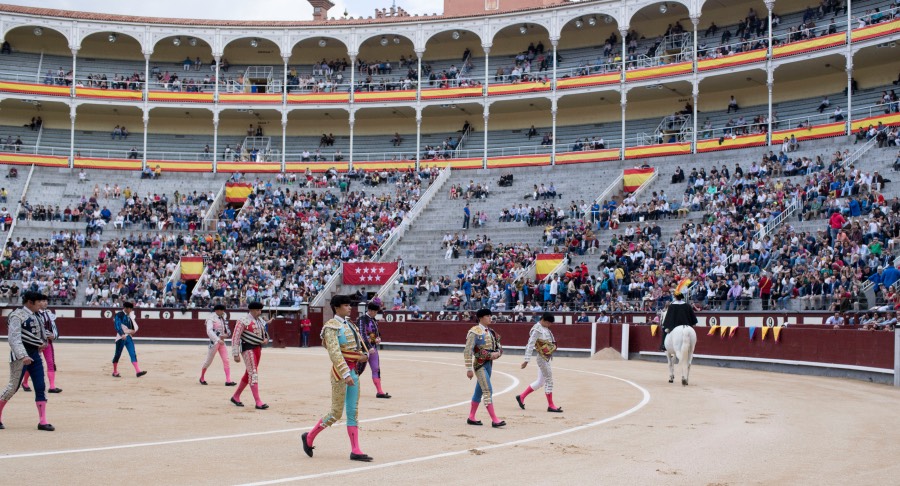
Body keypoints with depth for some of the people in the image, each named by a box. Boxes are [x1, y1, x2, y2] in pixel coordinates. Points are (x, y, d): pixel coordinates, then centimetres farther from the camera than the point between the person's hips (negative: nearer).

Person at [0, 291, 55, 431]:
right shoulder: (17, 316, -12)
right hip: (20, 356, -8)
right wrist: (23, 356, -30)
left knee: (40, 387, 3)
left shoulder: (35, 316, 12)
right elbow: (14, 339, -20)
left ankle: (43, 422, 5)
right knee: (13, 387, -3)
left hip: (35, 355, 8)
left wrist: (43, 342, 8)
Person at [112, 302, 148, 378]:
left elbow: (133, 325, 18)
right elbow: (117, 326, -20)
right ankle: (115, 372, 18)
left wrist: (134, 330, -5)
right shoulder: (118, 315, -9)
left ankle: (138, 371, -11)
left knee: (133, 354, -3)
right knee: (118, 354, 4)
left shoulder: (130, 316, 12)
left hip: (128, 337, 6)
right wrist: (122, 334, -33)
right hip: (121, 337, -6)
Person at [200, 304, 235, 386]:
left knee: (226, 361, -4)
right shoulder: (211, 318, -10)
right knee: (208, 361, 4)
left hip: (222, 342, 6)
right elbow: (209, 331, -24)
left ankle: (228, 381, -7)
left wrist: (226, 335, -8)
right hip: (214, 342, -6)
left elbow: (228, 331, 16)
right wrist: (218, 340, -35)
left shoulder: (223, 319, 11)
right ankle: (202, 378, 24)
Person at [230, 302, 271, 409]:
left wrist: (266, 339, 0)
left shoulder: (261, 322, 11)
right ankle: (258, 402, -15)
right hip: (248, 349, -8)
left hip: (258, 348, 8)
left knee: (248, 374, 15)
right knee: (253, 374, -12)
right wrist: (236, 354, -17)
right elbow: (235, 338, -13)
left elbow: (265, 333, 25)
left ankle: (235, 397, 29)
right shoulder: (243, 322, -12)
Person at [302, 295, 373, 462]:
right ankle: (309, 437, 18)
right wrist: (346, 374, -28)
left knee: (353, 412, 6)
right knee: (336, 413, -1)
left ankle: (355, 451, 8)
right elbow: (335, 353, -21)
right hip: (341, 372, -8)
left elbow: (360, 342, 19)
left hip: (353, 371, 8)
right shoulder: (332, 327, -12)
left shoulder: (350, 324, 14)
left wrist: (365, 355, -5)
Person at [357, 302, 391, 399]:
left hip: (373, 347, 8)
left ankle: (379, 392, 4)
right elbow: (362, 334, -21)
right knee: (360, 369, 0)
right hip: (364, 347, -7)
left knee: (376, 369, 4)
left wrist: (379, 338, 0)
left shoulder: (374, 320, 11)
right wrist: (369, 347, -28)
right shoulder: (363, 319, -13)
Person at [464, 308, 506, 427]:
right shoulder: (474, 332, -11)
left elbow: (499, 348, 16)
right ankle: (494, 420, -13)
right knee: (488, 391, -12)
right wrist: (469, 369, -17)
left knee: (479, 391, 13)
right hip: (480, 364, -8)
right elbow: (467, 351, -14)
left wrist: (496, 353, -8)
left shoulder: (491, 332, 12)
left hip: (489, 364, 8)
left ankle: (471, 418, 23)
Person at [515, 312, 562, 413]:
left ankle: (521, 397, 23)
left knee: (540, 382, 14)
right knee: (549, 380, -3)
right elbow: (530, 345, -20)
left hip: (546, 358, 9)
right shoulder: (537, 330, -17)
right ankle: (550, 405, 6)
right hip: (542, 358, -9)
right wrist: (526, 360, -22)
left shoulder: (546, 329, 10)